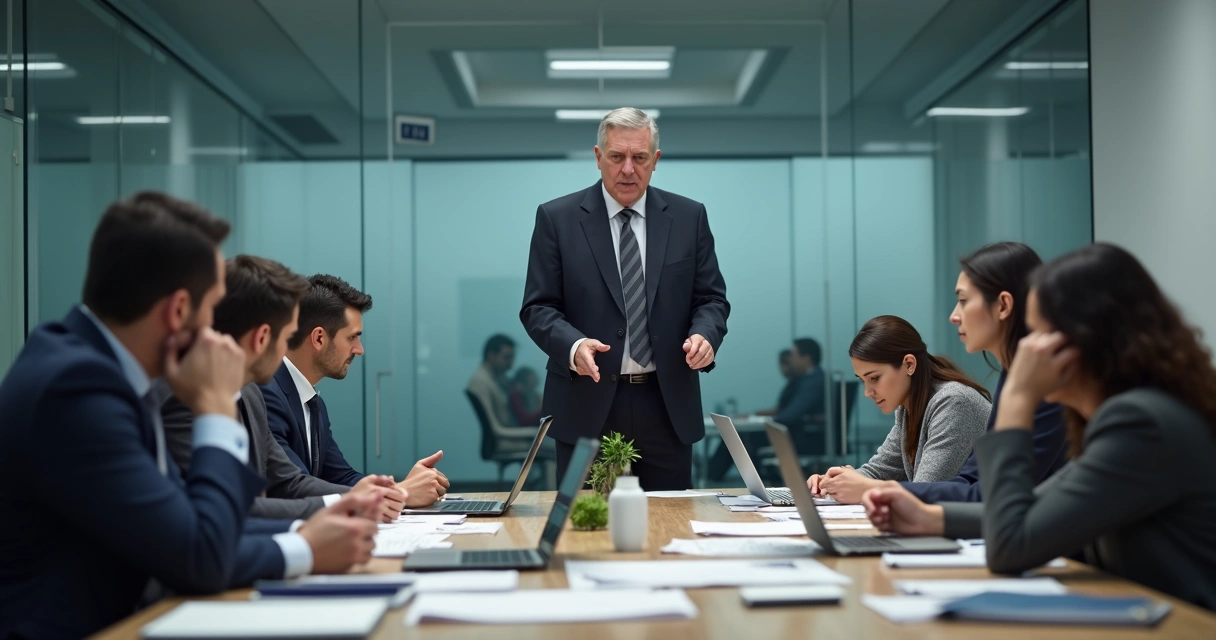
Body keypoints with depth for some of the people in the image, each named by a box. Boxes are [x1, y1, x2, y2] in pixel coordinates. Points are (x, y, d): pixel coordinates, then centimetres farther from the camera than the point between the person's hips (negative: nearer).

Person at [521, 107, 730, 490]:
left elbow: (711, 298, 7)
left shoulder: (689, 217, 6)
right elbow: (538, 307, -2)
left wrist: (704, 335, -15)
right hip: (587, 404, -2)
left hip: (667, 405, 2)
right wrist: (573, 346, -22)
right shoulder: (557, 218, 0)